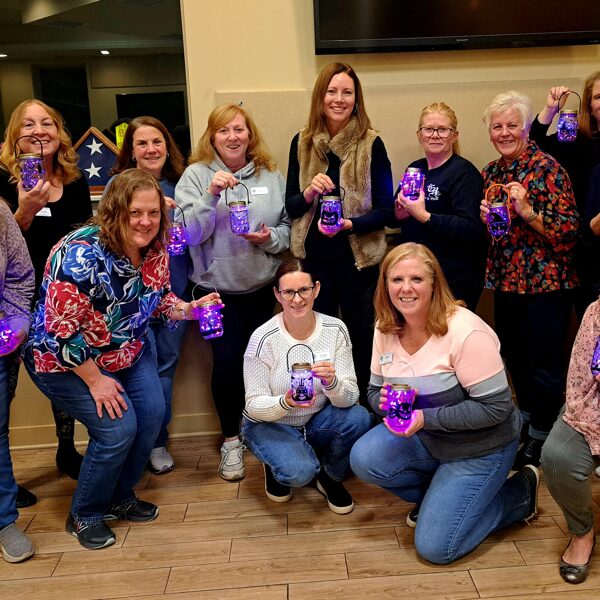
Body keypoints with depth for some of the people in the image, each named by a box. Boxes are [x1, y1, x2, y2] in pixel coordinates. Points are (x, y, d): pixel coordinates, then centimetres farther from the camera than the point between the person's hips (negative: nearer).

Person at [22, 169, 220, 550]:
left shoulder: (154, 250, -8)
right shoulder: (81, 255, -31)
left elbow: (158, 299, 8)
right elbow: (62, 332, -29)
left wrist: (189, 308, -12)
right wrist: (96, 380, -21)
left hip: (127, 351, 7)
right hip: (66, 361, -7)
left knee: (152, 414, -2)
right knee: (118, 428, -14)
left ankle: (120, 497, 25)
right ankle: (85, 516, 13)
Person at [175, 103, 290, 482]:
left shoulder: (271, 174, 2)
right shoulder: (196, 175, -4)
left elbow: (289, 226, 5)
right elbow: (190, 235, -13)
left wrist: (270, 238, -15)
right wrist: (211, 195, -25)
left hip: (263, 286, 3)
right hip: (217, 287, -2)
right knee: (227, 362, -2)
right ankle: (231, 439, 20)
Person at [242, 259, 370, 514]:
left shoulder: (335, 329, -13)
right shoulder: (263, 338, -20)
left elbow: (350, 398, -16)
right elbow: (254, 405, -16)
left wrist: (332, 382, -39)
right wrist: (285, 403, -37)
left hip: (317, 420, 3)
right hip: (268, 425, -3)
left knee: (358, 417, -26)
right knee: (300, 471, -30)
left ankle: (331, 477, 3)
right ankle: (275, 464, 8)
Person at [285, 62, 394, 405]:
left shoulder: (371, 144, -6)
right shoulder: (302, 143, 3)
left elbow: (386, 209, -7)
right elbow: (290, 207, 6)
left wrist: (349, 224, -23)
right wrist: (309, 192, -15)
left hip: (358, 259, -3)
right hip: (315, 258, 3)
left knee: (362, 340, 7)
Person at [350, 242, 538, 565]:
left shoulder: (465, 332, -26)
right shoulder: (385, 330, -6)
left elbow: (496, 407, -24)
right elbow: (374, 389, 4)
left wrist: (426, 418, -30)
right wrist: (384, 400, -21)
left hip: (478, 447, -5)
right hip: (424, 435, 6)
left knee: (434, 547, -7)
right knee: (363, 458, -21)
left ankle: (520, 491, 15)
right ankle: (438, 494, 10)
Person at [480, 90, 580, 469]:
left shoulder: (547, 168, -11)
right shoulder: (490, 173, 8)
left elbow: (570, 231, -15)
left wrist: (528, 211, -26)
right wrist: (484, 218, -4)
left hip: (545, 282, -6)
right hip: (507, 281, 6)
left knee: (544, 362, 4)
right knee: (515, 356, 17)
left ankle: (541, 438, 23)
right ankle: (527, 420, 39)